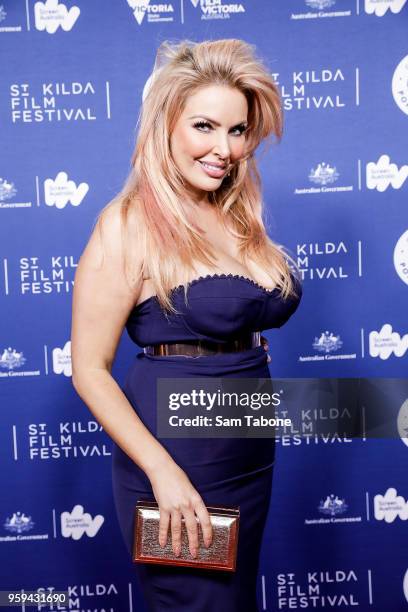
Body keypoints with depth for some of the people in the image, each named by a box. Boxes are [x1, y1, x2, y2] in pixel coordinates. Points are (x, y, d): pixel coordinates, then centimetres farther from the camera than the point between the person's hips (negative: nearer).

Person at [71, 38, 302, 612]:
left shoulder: (238, 216, 5)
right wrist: (163, 471, -20)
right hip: (175, 459, -6)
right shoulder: (129, 224, -15)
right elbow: (89, 369, -15)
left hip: (252, 456, 7)